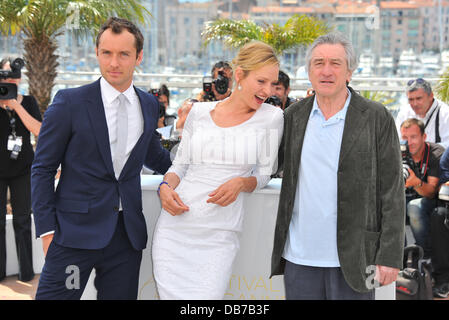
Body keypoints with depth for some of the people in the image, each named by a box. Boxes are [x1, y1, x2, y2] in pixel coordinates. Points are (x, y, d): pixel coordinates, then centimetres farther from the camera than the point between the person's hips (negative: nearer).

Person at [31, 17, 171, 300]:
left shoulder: (149, 105, 9)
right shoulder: (70, 102, -5)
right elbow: (43, 168, -2)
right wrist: (47, 231, -7)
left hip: (127, 234, 4)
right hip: (76, 231, -4)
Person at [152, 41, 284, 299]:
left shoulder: (271, 118, 2)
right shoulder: (199, 112, 8)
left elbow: (264, 174, 8)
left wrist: (241, 183, -12)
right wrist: (166, 187, -6)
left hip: (219, 233, -2)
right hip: (175, 227, 2)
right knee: (171, 294, 2)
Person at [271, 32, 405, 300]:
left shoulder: (377, 118, -3)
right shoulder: (294, 116, 8)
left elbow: (392, 190, -4)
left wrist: (389, 257, -8)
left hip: (352, 258, -3)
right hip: (299, 257, 3)